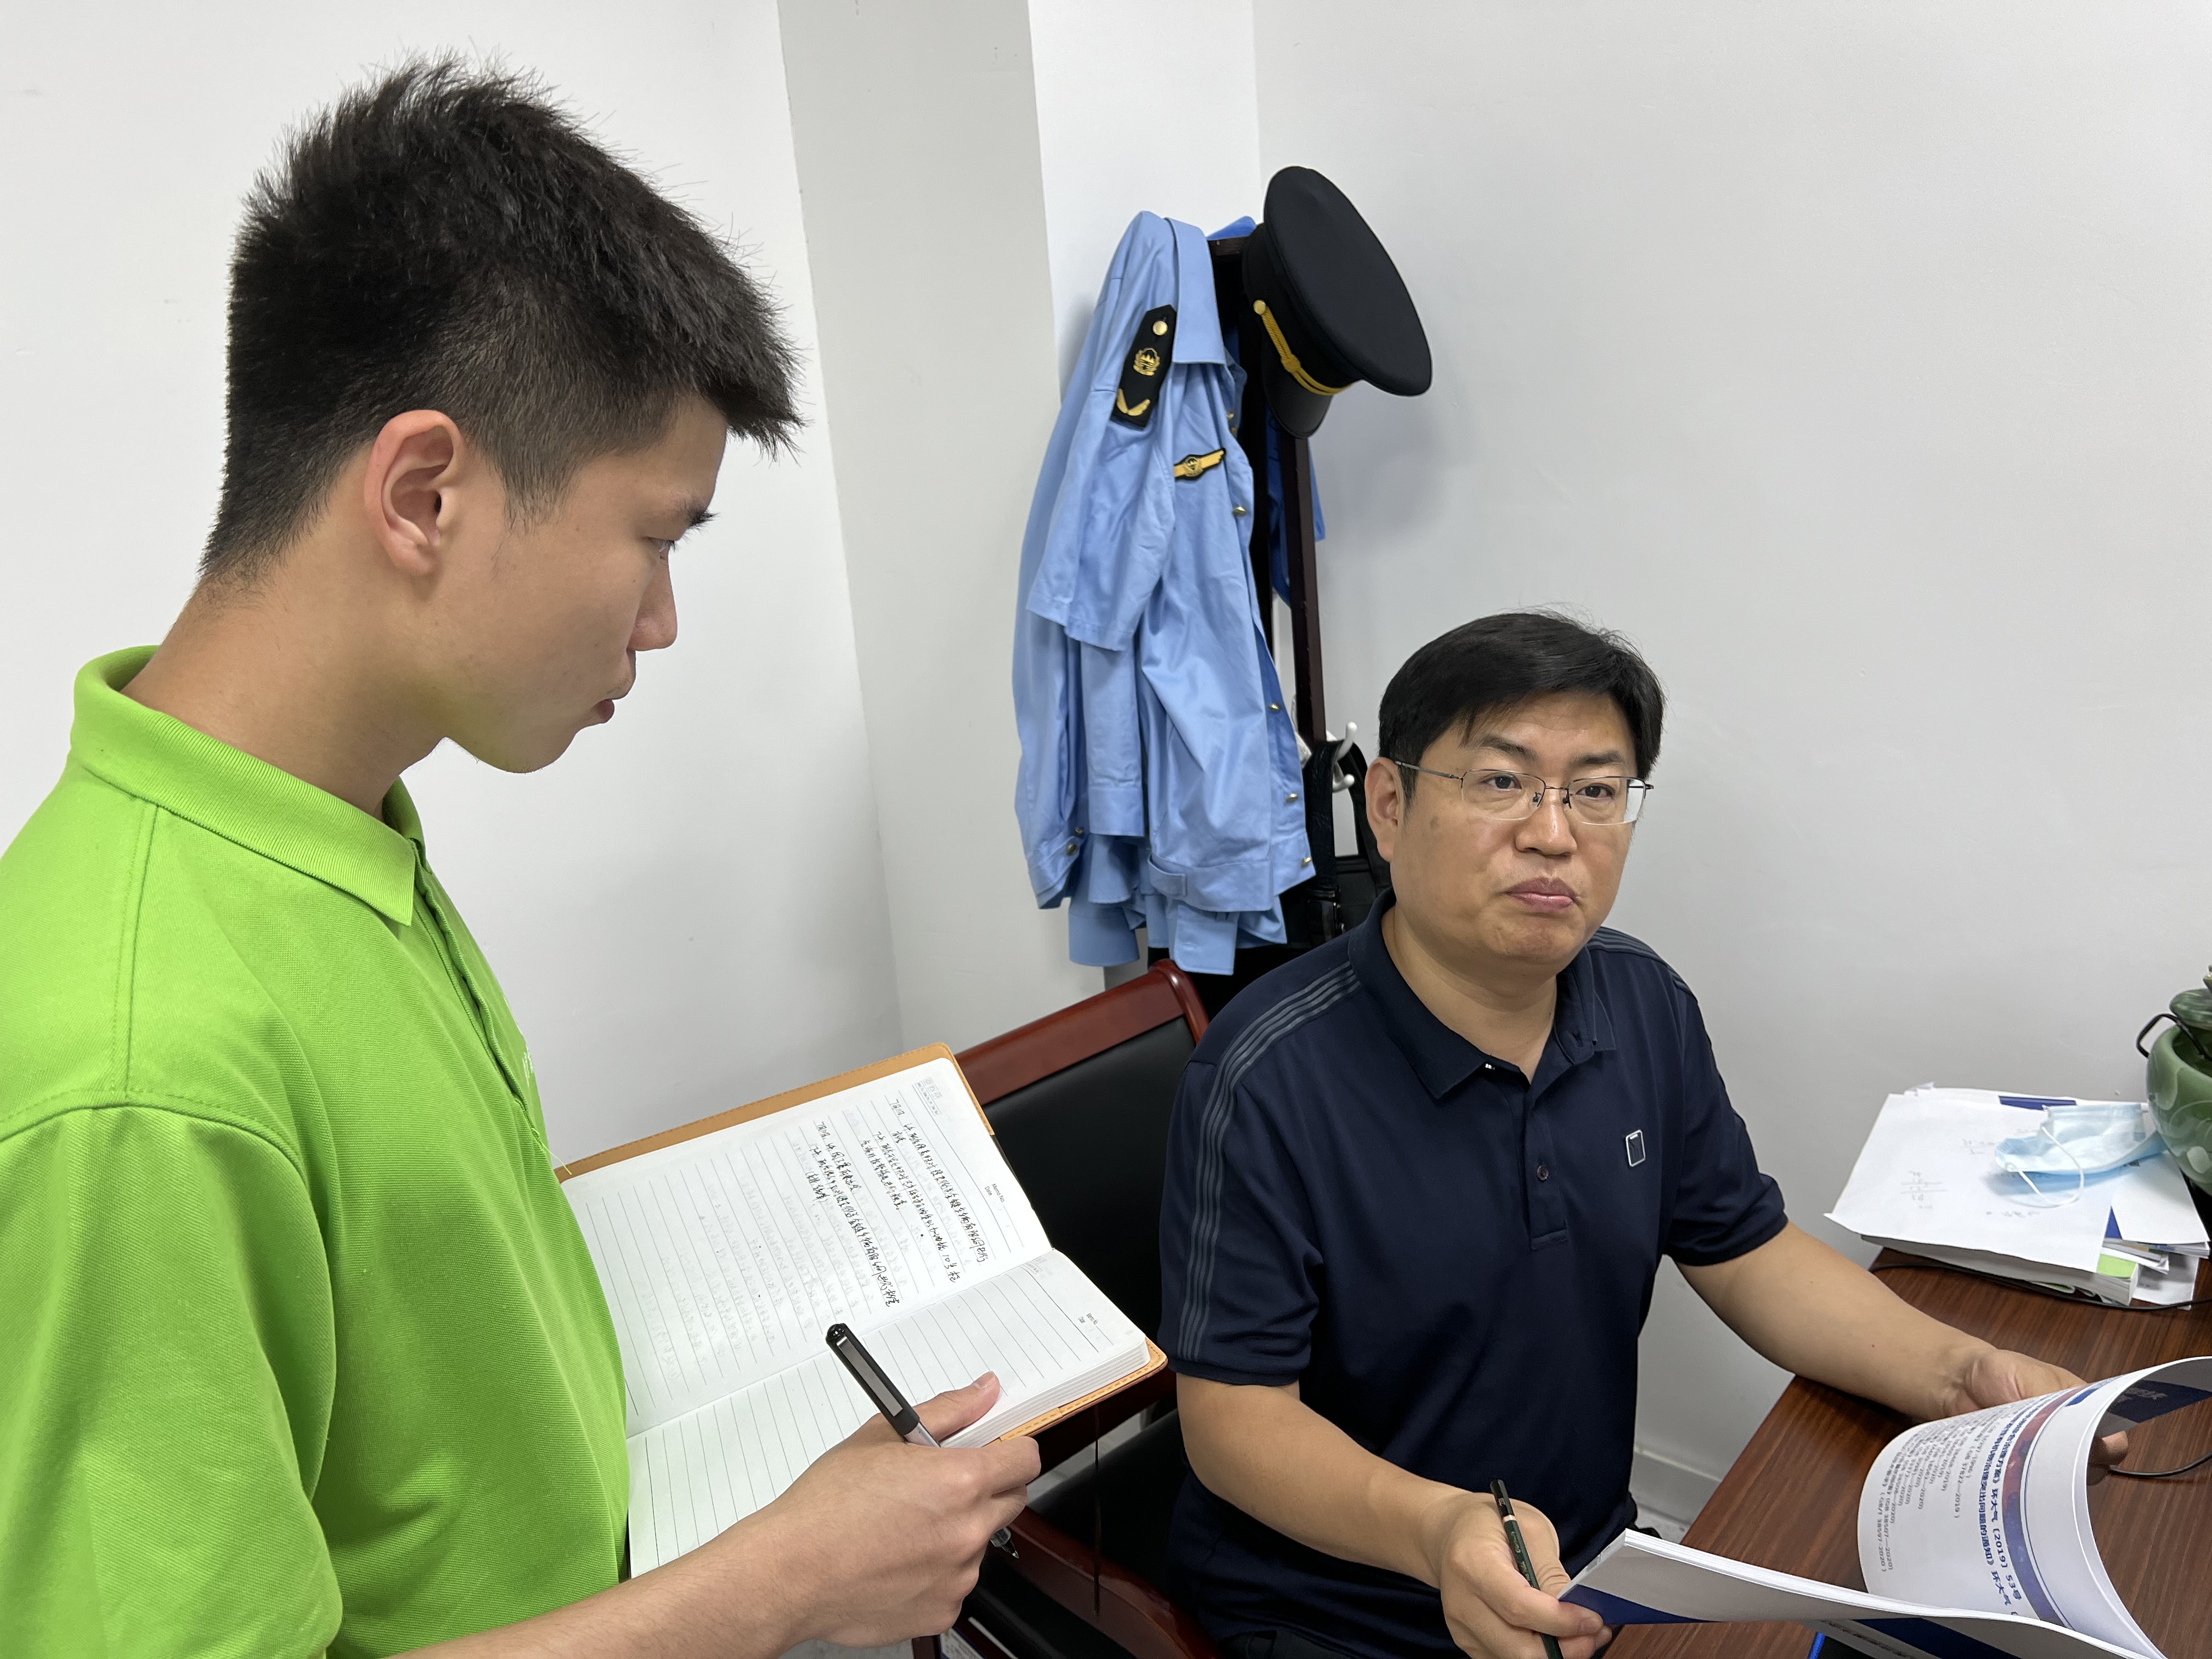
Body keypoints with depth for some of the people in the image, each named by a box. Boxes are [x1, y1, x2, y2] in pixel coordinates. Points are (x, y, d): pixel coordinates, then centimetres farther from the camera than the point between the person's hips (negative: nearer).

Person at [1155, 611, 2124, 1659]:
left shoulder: (1645, 1005, -2)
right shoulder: (1268, 1079, -25)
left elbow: (1747, 1252, 6)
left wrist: (1958, 1373, -10)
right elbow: (1233, 1415, -21)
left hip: (1590, 1562, 5)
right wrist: (1432, 1529, -38)